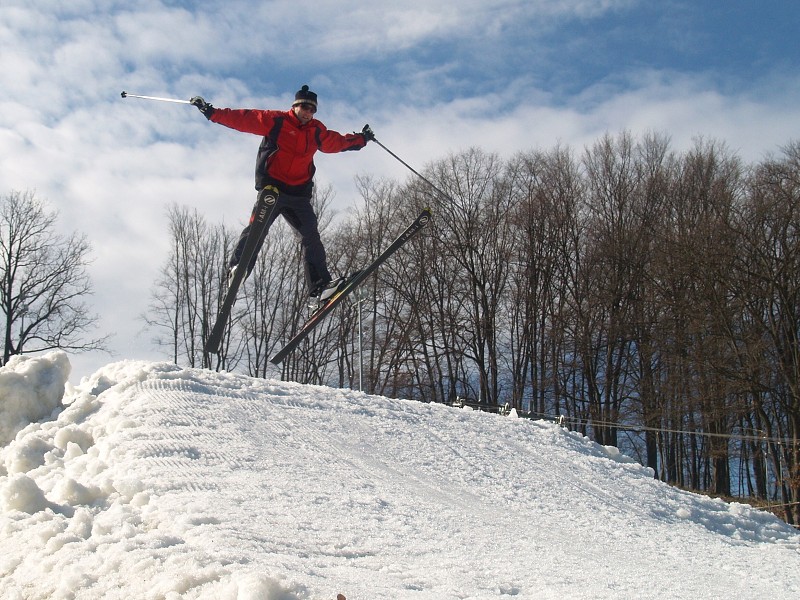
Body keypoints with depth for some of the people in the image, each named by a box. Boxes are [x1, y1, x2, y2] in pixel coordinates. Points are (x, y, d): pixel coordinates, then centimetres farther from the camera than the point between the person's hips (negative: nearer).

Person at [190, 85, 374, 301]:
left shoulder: (317, 131, 16)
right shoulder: (276, 121, 1)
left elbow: (338, 141, 35)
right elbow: (242, 119, -2)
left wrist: (361, 139, 41)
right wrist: (212, 112, -9)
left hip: (299, 194, 5)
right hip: (272, 187, -5)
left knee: (312, 237, -3)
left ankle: (320, 285, -5)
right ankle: (238, 267, -18)